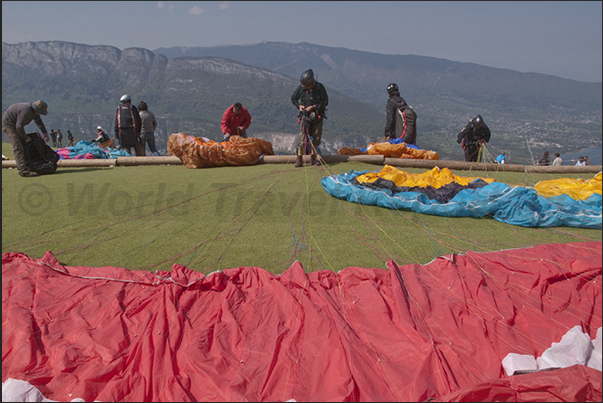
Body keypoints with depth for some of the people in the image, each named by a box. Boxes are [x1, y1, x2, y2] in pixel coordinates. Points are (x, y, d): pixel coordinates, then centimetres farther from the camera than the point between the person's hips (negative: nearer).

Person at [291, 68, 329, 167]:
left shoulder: (320, 87, -7)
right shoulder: (300, 88, -4)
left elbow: (325, 101, -5)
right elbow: (293, 98, 11)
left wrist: (313, 107, -15)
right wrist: (299, 105, -8)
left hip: (317, 115, 1)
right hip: (305, 115, 0)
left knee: (316, 137, 2)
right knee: (302, 136, -11)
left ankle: (313, 157, 15)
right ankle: (299, 158, -6)